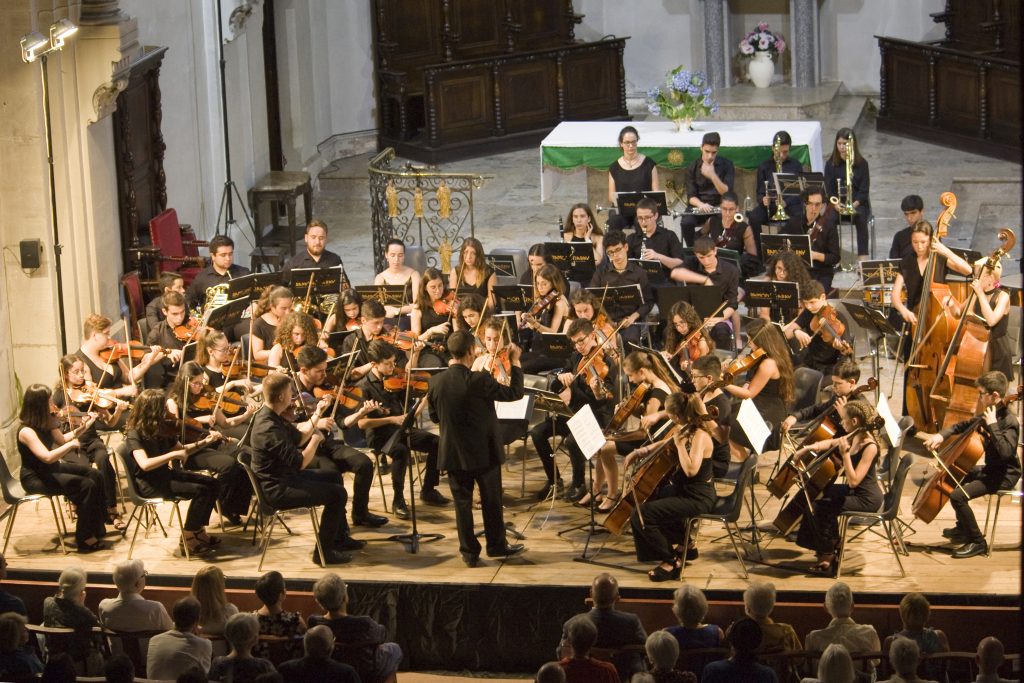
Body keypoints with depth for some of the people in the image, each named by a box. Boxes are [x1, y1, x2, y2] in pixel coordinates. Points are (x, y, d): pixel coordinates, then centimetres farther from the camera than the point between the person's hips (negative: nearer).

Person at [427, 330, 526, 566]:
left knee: (462, 502, 12)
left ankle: (469, 552, 15)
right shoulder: (480, 381, -21)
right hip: (484, 452, -3)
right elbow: (515, 393, -10)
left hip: (453, 454, 3)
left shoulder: (436, 382, -8)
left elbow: (434, 416, 5)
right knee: (491, 501, 14)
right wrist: (515, 362, -1)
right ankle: (497, 545, 26)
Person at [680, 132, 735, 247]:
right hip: (698, 206, 1)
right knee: (686, 223, -30)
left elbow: (727, 193, -9)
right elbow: (691, 196, -2)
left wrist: (713, 176, -24)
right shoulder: (693, 168, 4)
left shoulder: (726, 165, 0)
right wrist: (701, 204, -25)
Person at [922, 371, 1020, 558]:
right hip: (991, 469, 11)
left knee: (958, 495, -24)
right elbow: (964, 426, 19)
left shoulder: (1009, 421, -24)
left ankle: (977, 542, -10)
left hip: (1004, 476, -11)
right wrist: (942, 435, 3)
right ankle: (962, 529, 39)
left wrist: (992, 425, -34)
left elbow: (1005, 452, -39)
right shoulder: (989, 415, 4)